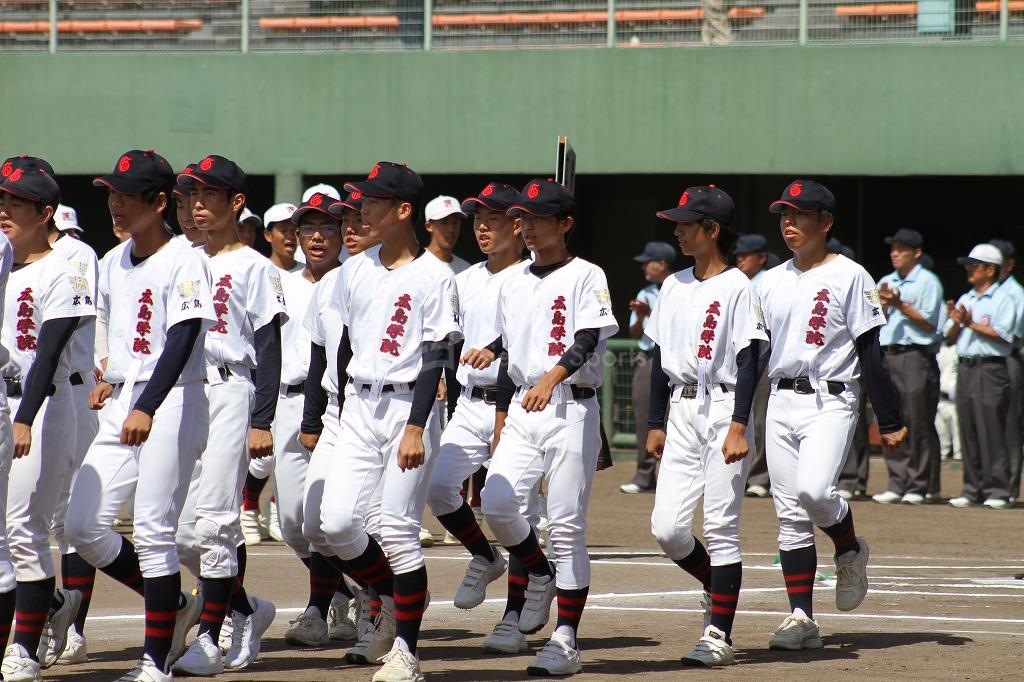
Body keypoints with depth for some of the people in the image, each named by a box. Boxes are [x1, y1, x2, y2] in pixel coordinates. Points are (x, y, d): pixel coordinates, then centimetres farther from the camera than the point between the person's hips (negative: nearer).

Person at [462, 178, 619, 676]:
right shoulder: (514, 281, 15)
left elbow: (587, 341, -17)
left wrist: (552, 377, -33)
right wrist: (500, 422, 16)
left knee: (567, 526, -5)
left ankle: (566, 641, -1)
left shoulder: (586, 276, -4)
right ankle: (539, 578, 15)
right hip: (522, 410, 6)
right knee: (496, 503, -13)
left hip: (572, 410, -6)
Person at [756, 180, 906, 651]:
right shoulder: (770, 283, 13)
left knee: (813, 489, -25)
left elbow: (871, 354, -6)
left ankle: (850, 551, 6)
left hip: (831, 401, -6)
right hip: (780, 403, 6)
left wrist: (890, 421, -9)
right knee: (790, 515, 2)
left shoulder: (849, 276, -3)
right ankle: (802, 619, 3)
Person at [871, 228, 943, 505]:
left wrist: (900, 305, -12)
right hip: (888, 355, 6)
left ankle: (917, 486, -3)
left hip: (917, 356, -6)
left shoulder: (927, 282, 1)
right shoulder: (885, 283, 19)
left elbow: (929, 323, -6)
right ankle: (896, 484, 8)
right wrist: (883, 304, -1)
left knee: (918, 423, -6)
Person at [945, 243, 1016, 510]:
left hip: (991, 369, -7)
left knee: (992, 430, -9)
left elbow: (1003, 335, -11)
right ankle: (972, 489, 9)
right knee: (968, 431, 5)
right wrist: (956, 322, -2)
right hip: (965, 368, 7)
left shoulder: (1002, 300, 0)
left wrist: (972, 324, -11)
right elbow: (950, 338, 18)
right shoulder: (965, 300, 20)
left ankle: (997, 490, -8)